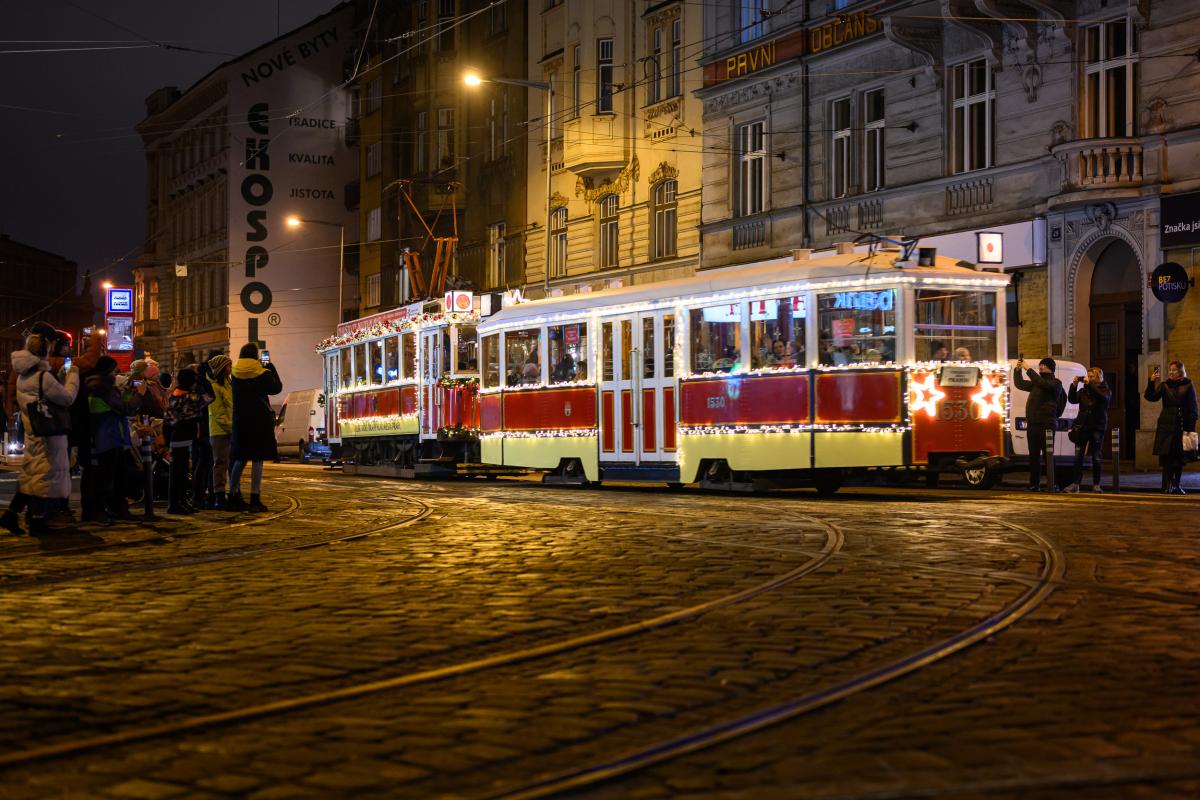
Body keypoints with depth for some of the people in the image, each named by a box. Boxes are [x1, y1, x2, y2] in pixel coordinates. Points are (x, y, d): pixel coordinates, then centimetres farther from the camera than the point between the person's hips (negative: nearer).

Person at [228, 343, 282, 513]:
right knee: (257, 460, -3)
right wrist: (272, 369, 14)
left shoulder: (235, 374, 3)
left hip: (240, 421, 4)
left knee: (240, 459, 13)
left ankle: (233, 497, 16)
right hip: (260, 420, -4)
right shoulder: (262, 373, -8)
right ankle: (255, 500, -6)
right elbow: (276, 388, 5)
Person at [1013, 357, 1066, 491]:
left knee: (1047, 455, -9)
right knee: (1034, 455, 8)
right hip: (1032, 424, 7)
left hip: (1046, 424, -7)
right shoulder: (1036, 383, 21)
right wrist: (1018, 370, 11)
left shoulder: (1055, 383, -2)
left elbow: (1042, 383, -20)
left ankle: (1053, 484, -7)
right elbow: (1020, 384, 27)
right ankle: (1034, 484, 11)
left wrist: (1028, 369, -19)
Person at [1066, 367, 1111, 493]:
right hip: (1082, 425, 3)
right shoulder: (1083, 390, 11)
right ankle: (1076, 484, -3)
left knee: (1096, 457, 1)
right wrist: (1074, 385, -10)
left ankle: (1096, 485, 8)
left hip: (1097, 427, -3)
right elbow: (1072, 399, 2)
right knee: (1078, 456, -3)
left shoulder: (1105, 389, 3)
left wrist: (1089, 384, -21)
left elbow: (1103, 398, -19)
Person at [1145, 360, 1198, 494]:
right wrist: (1151, 382, -19)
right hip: (1166, 426, 1)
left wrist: (1191, 427, -5)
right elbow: (1151, 397, -6)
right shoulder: (1164, 385, 7)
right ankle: (1168, 486, -5)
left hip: (1182, 426, -1)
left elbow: (1192, 408, 2)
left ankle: (1177, 486, 13)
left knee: (1180, 458, 4)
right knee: (1167, 456, -5)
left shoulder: (1188, 386, 3)